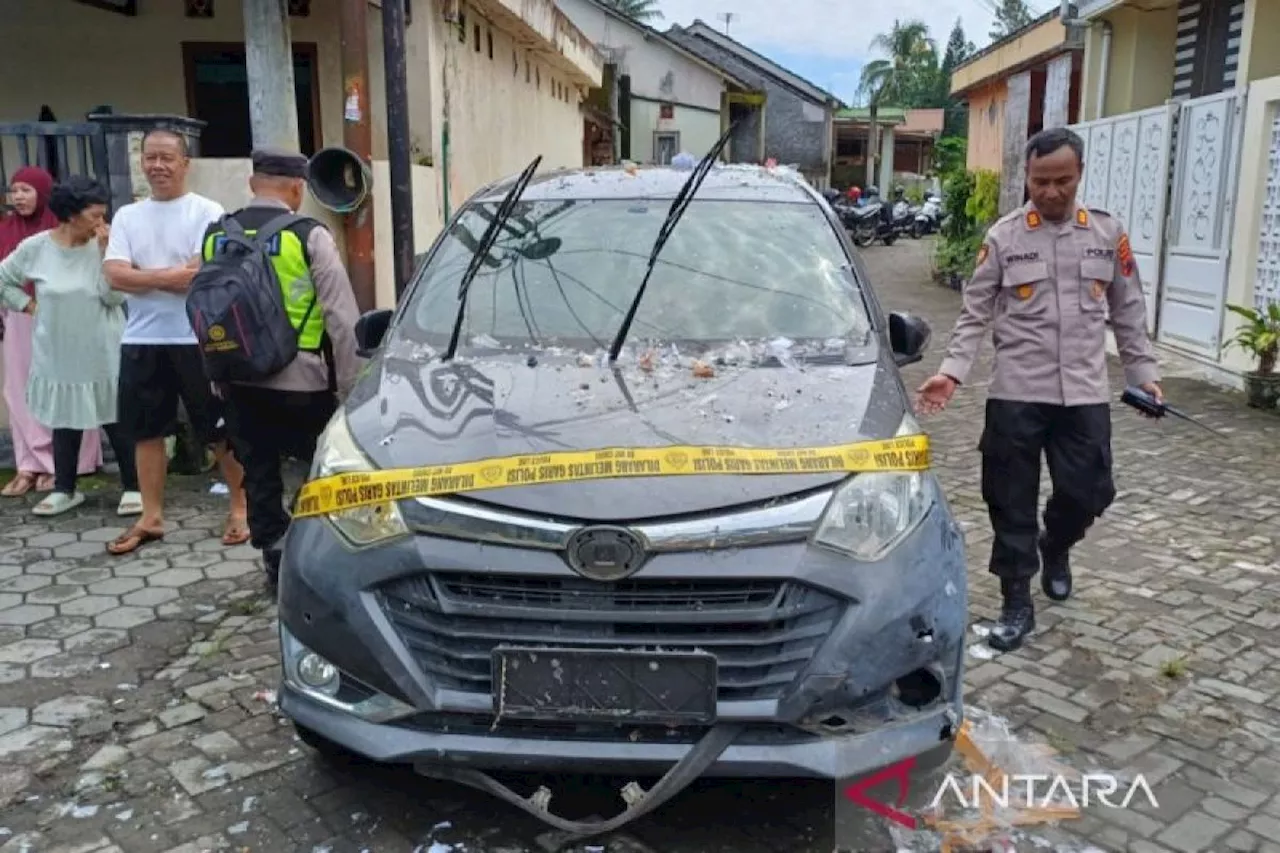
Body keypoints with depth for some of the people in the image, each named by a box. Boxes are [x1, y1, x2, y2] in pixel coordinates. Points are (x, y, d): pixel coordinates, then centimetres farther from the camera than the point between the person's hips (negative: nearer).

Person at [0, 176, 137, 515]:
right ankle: (65, 489, 25)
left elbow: (114, 297, -14)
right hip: (59, 355, 2)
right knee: (65, 421, 13)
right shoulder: (34, 248, -3)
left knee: (117, 421, 2)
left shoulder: (102, 246, -6)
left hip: (103, 355, -2)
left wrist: (104, 251, -18)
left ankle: (133, 487, 13)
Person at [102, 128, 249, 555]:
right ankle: (151, 518, 22)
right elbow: (114, 276, -3)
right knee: (146, 431, 11)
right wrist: (173, 275, -13)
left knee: (222, 429, 3)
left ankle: (240, 508, 16)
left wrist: (143, 276, -7)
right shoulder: (127, 216, 9)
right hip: (141, 340, 5)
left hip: (199, 339, -5)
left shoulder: (207, 212, -4)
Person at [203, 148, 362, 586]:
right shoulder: (309, 236, -9)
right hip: (300, 377, -4)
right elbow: (341, 316, -12)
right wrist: (350, 382, -6)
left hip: (238, 377, 5)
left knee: (258, 470, 12)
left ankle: (275, 556, 18)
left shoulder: (215, 236, 6)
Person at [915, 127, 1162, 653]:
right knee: (1013, 504, 3)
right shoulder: (1003, 236, -2)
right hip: (1017, 393, -2)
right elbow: (975, 314, -1)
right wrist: (952, 371, -14)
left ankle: (1055, 548, 40)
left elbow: (1128, 312, 13)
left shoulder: (1107, 234, 5)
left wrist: (1144, 372, 8)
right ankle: (1016, 604, 17)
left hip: (1085, 393, 2)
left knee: (1087, 492, 5)